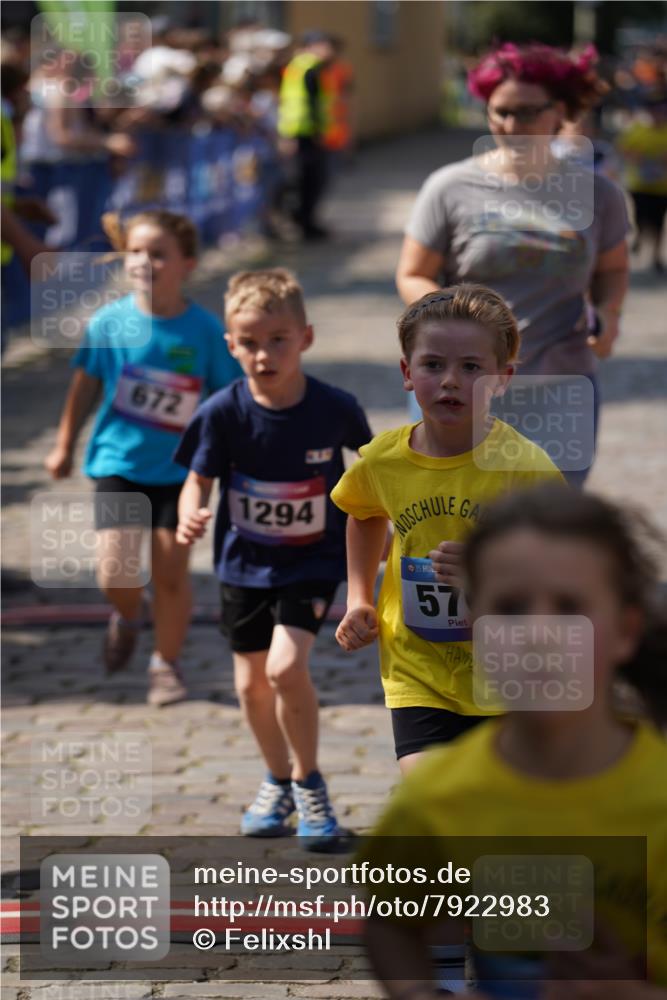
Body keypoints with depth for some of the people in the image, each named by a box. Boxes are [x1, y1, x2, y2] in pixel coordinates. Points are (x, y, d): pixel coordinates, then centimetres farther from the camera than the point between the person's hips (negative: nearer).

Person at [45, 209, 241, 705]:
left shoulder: (205, 330, -10)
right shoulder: (109, 322, -8)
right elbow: (85, 385, 7)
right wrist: (65, 446, 15)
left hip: (179, 468, 0)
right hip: (119, 462, 0)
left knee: (171, 572, 2)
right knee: (116, 576, -9)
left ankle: (167, 663, 25)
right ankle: (127, 617, 27)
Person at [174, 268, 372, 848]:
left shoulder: (334, 408, -16)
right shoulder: (224, 412, -16)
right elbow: (199, 479, -7)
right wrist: (191, 516, -29)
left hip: (313, 561, -3)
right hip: (245, 562, 3)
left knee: (286, 665, -19)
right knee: (251, 681, 13)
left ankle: (309, 782, 3)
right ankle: (278, 780, 38)